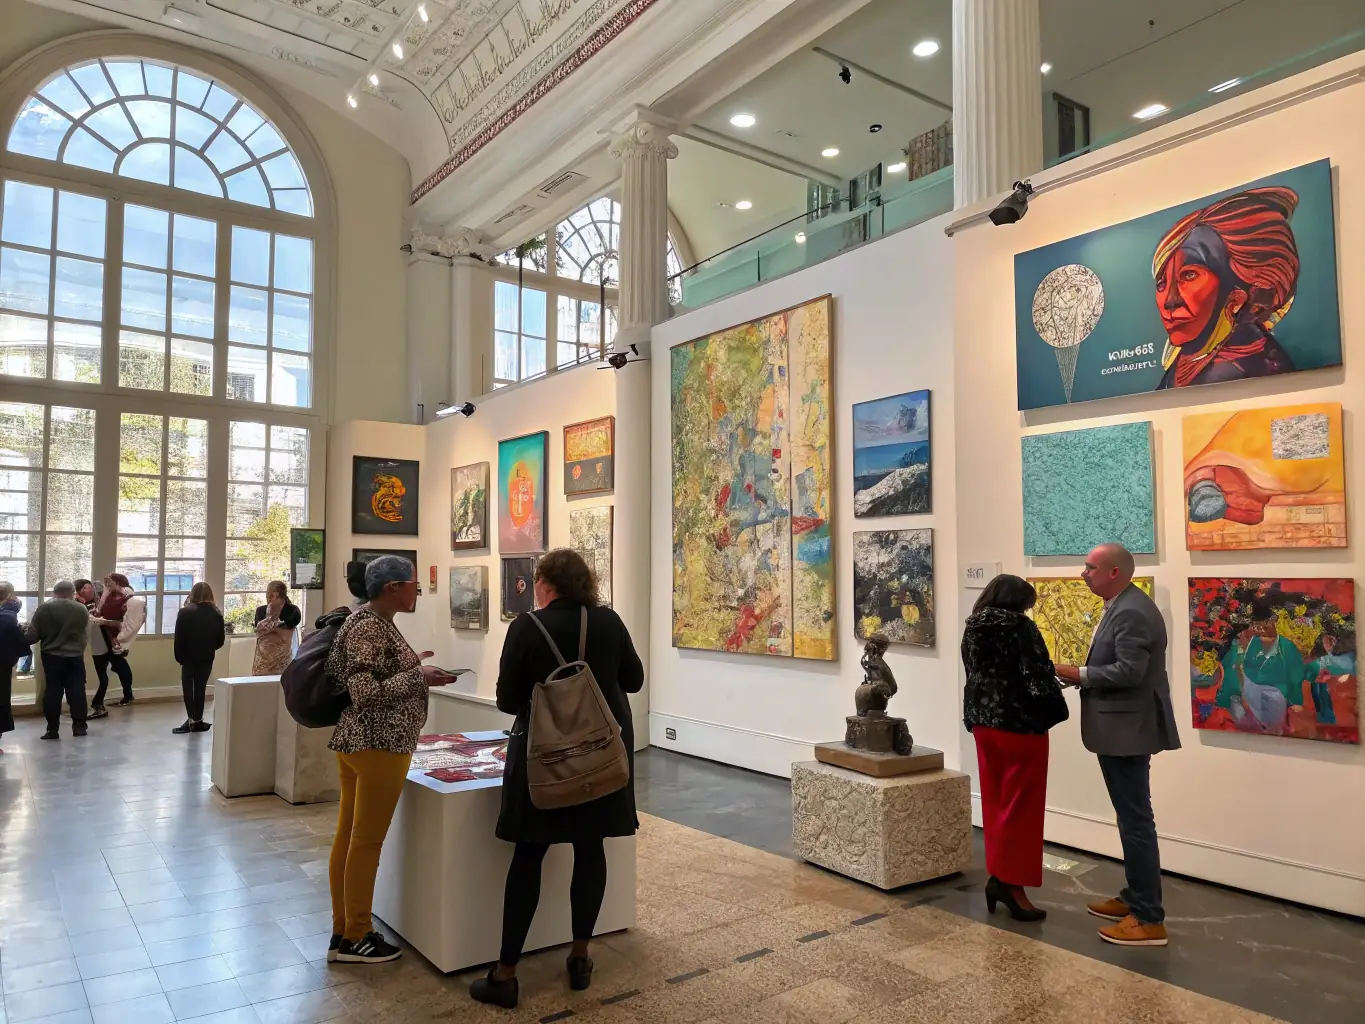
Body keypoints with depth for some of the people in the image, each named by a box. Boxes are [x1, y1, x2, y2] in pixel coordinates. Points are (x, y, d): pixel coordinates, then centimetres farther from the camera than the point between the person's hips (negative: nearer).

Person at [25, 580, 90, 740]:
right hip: (75, 656, 1)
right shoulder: (81, 609, 0)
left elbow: (32, 635, -4)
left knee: (52, 691, 5)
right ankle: (79, 726, 7)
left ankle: (52, 728, 5)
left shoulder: (44, 608, -5)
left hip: (51, 656, 0)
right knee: (77, 691, 5)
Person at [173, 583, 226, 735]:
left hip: (189, 657, -2)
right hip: (207, 658, 2)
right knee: (200, 687, 10)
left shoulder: (185, 612, -9)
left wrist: (179, 657, 0)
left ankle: (192, 719, -2)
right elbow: (220, 640, 1)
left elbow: (179, 638, -9)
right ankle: (197, 721, 10)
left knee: (188, 687, 7)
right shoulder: (216, 614, -2)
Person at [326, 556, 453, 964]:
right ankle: (355, 939, 15)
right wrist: (418, 676, -20)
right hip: (378, 746, -10)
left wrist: (411, 664, 11)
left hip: (357, 742, 10)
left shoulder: (371, 621, 11)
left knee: (348, 836, 15)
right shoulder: (370, 628, -20)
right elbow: (365, 693, -24)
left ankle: (343, 931, 25)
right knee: (366, 842, 2)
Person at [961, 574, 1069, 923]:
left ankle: (998, 876, 20)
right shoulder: (1021, 627, -13)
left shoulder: (972, 629, 7)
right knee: (1021, 805, 3)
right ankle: (1010, 881, 6)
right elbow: (1038, 676, -16)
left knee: (995, 802, 14)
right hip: (1021, 724, -6)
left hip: (984, 724, 7)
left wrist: (976, 719, 15)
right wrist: (1052, 713, -2)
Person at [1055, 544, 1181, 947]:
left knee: (1137, 821, -4)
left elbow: (1128, 671, -27)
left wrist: (1079, 674, -15)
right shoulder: (1122, 606, 14)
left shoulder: (1130, 612, -20)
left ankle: (1149, 919, 5)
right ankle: (1135, 898, 30)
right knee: (1132, 818, 18)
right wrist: (1082, 674, 4)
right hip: (1121, 729, 11)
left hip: (1128, 731, -11)